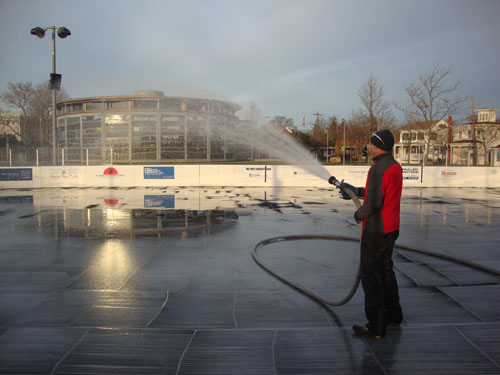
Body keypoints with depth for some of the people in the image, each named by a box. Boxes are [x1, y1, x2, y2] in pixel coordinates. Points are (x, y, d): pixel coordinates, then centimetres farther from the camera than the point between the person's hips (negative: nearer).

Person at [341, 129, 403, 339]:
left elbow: (373, 202, -25)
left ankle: (375, 326, 5)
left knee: (370, 274, -2)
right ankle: (393, 315, 35)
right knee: (385, 269, 22)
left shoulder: (378, 168, -20)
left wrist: (358, 215, -6)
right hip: (391, 228, 10)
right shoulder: (395, 167, 10)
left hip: (376, 230, -10)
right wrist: (357, 191, 22)